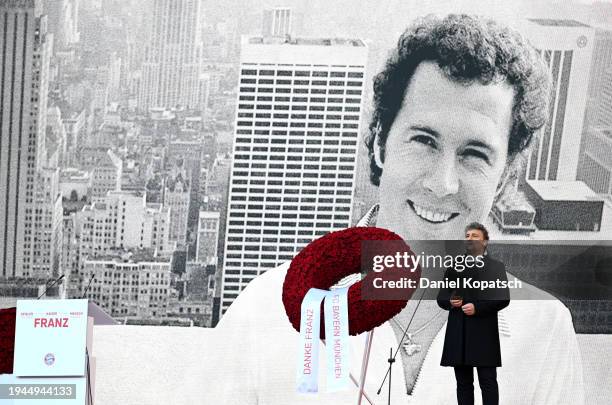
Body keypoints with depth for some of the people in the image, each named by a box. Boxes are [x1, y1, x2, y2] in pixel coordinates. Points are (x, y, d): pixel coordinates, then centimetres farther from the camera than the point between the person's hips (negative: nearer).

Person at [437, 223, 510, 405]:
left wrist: (477, 307, -15)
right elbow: (441, 297, 16)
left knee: (488, 381, -4)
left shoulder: (495, 266, 5)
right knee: (463, 382, 6)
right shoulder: (454, 267, 17)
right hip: (458, 335, 4)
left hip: (484, 335, -4)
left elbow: (503, 298, -5)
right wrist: (450, 301, -6)